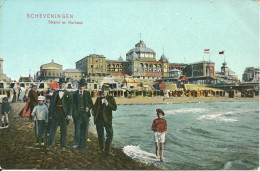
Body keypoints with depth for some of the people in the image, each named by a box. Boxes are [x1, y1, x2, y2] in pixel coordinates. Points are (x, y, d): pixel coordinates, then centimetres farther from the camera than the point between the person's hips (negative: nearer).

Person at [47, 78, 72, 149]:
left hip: (63, 114, -2)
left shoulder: (68, 94, 1)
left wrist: (69, 114, -10)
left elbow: (70, 105, -1)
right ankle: (49, 144, 18)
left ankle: (63, 145, 16)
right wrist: (50, 113, 3)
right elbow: (51, 103, 9)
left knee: (63, 130, 6)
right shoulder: (55, 93, 8)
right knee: (52, 129, 8)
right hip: (55, 113, 2)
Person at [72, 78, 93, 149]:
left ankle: (83, 143, 14)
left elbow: (90, 102, 8)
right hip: (77, 113, -1)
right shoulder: (75, 93, 7)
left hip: (85, 113, 1)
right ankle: (76, 143, 8)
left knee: (84, 129, 4)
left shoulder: (87, 93, 11)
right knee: (77, 128, 0)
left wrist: (88, 107, -9)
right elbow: (73, 103, 3)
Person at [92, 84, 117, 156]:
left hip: (107, 119, -2)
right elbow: (94, 108, 22)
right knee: (100, 135, 9)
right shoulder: (98, 98, 13)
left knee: (110, 134, -10)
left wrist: (107, 104, -19)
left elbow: (114, 108, -6)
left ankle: (107, 150, -5)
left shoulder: (111, 98, 4)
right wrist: (94, 114, 2)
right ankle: (102, 149, 23)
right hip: (99, 119, 3)